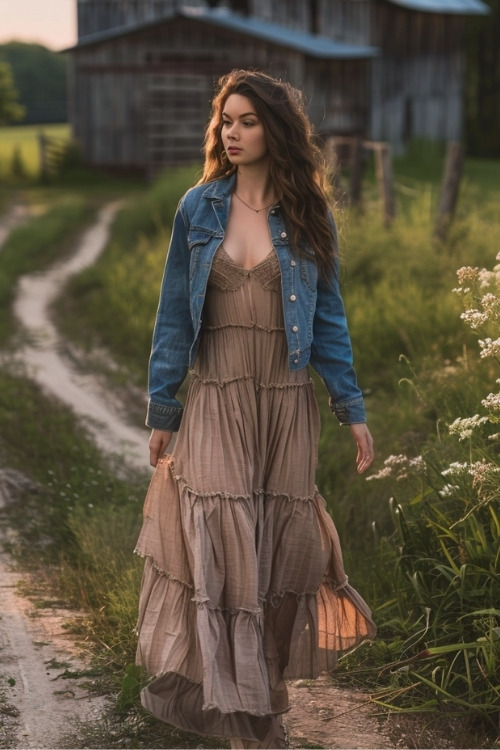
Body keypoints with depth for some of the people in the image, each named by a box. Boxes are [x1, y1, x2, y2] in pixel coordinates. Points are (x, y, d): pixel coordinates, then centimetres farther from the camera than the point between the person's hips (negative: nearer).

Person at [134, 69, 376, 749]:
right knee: (219, 539, -14)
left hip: (286, 405, 1)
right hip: (217, 403, 0)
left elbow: (328, 317, 7)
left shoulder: (308, 216, 3)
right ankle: (217, 689, -8)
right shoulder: (199, 208, 3)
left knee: (279, 547, 4)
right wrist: (162, 412, 4)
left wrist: (353, 410, 3)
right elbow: (175, 315, 6)